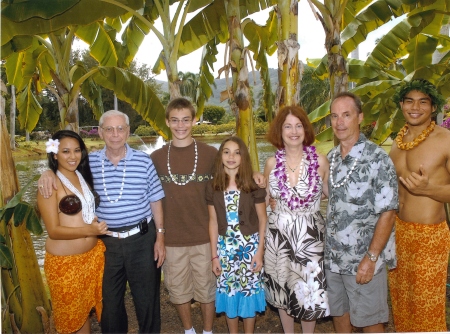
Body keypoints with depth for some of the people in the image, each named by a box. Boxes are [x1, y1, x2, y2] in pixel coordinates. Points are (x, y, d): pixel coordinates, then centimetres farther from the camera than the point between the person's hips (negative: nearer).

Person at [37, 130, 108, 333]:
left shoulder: (83, 177, 5)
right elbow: (53, 231, -18)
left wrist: (99, 225, 1)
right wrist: (90, 230, -28)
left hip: (93, 255, 6)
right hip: (65, 261, -5)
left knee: (87, 309, 20)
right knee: (71, 316, 15)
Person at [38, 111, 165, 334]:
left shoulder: (143, 161, -6)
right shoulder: (90, 162, 0)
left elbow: (155, 201, -1)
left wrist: (160, 236, -2)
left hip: (141, 239, -2)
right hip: (107, 242, 2)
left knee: (147, 299, 11)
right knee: (110, 300, 18)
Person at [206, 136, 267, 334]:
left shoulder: (253, 185, -7)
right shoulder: (213, 187, -1)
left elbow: (262, 220, -3)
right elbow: (213, 222, 3)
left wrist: (260, 251, -7)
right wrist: (214, 255, 2)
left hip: (249, 245, -2)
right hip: (225, 246, 2)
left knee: (249, 291, 8)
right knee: (228, 291, 11)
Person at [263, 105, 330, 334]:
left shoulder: (320, 161, -7)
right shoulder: (272, 163, -2)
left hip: (310, 234, -1)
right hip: (279, 234, 2)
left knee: (310, 289, 10)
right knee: (282, 289, 16)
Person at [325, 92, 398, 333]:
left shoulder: (377, 159, -15)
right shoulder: (331, 158, 5)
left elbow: (387, 213, -16)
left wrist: (371, 258, -19)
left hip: (363, 258, -5)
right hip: (332, 256, 6)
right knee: (338, 312, 21)